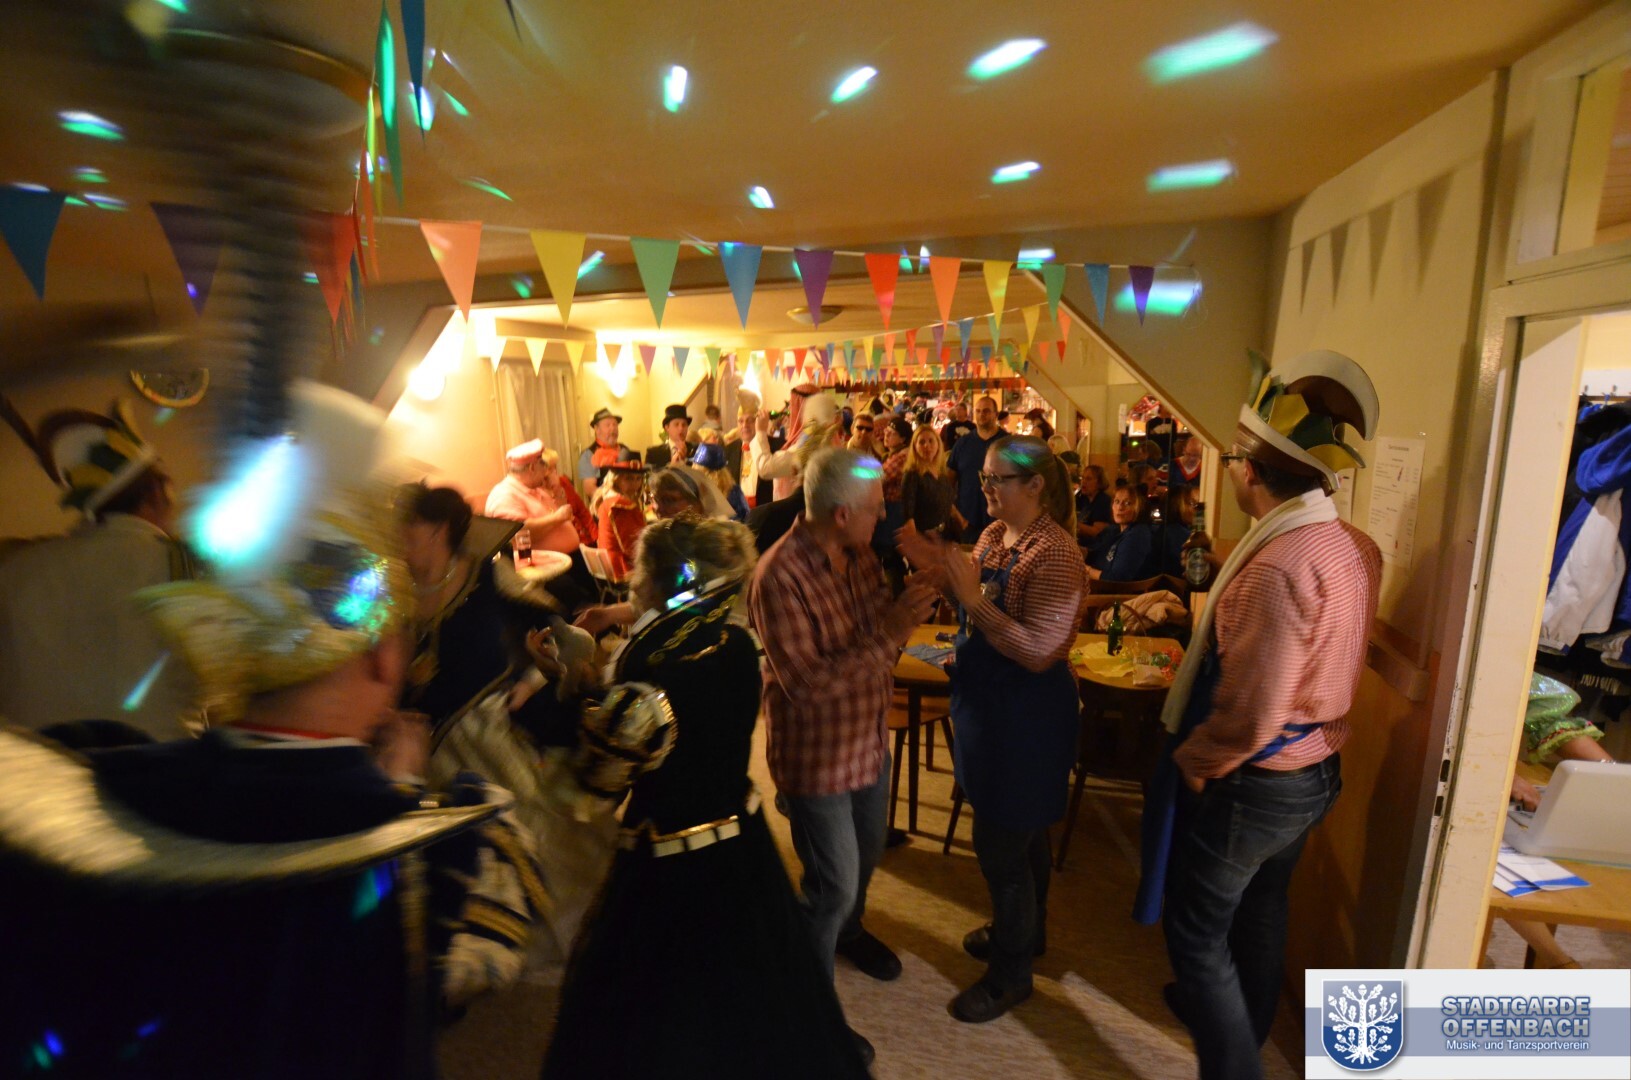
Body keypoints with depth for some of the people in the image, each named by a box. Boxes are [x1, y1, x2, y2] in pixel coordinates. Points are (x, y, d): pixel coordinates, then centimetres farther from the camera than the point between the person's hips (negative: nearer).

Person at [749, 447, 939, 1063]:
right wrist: (889, 637, -33)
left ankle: (847, 931, 59)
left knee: (866, 852, 28)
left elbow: (876, 622, 3)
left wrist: (910, 602, -16)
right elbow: (806, 682, -31)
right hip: (818, 755, -7)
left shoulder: (859, 554, -5)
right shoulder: (781, 577, -29)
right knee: (832, 884, 9)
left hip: (869, 740, 8)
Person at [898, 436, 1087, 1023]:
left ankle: (1012, 971, 28)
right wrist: (940, 567, -5)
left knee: (1000, 842, 5)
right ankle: (1022, 929, 48)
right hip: (989, 704, 8)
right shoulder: (993, 534, 3)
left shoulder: (1055, 555, -23)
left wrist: (974, 597, -30)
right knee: (1021, 832, 25)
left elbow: (1038, 652, -27)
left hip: (1028, 714, -8)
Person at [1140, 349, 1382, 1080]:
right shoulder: (1354, 547, -4)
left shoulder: (1278, 565, -30)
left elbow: (1250, 717, -29)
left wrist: (1190, 761, -13)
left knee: (1196, 932, 11)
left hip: (1251, 783, -9)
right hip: (1314, 772, 9)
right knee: (1261, 906, 29)